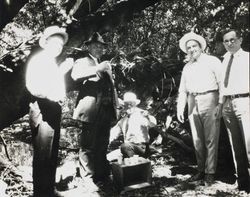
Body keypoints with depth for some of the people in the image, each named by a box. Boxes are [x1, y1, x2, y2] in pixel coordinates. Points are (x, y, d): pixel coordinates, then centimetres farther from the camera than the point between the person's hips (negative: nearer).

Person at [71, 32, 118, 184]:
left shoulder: (105, 65, 25)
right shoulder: (82, 62, 7)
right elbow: (75, 75, -15)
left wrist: (115, 107, 13)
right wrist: (97, 69, -19)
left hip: (106, 110, 6)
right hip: (91, 110, -6)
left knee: (102, 146, 12)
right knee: (88, 146, -6)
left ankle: (102, 176, 22)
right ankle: (88, 179, 3)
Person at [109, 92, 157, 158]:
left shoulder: (141, 114, -2)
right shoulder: (123, 119, 16)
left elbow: (153, 124, -17)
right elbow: (114, 132, 19)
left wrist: (148, 117, -40)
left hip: (141, 147, -6)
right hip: (127, 146, 6)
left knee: (124, 146, -30)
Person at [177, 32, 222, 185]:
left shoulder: (213, 61, 2)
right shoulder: (187, 67, 18)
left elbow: (222, 83, -5)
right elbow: (182, 90, 18)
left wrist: (221, 104, -15)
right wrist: (180, 108, 9)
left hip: (209, 101, -5)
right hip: (193, 104, 5)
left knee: (210, 139, -3)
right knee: (197, 140, 9)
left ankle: (210, 173, 6)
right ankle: (201, 170, 20)